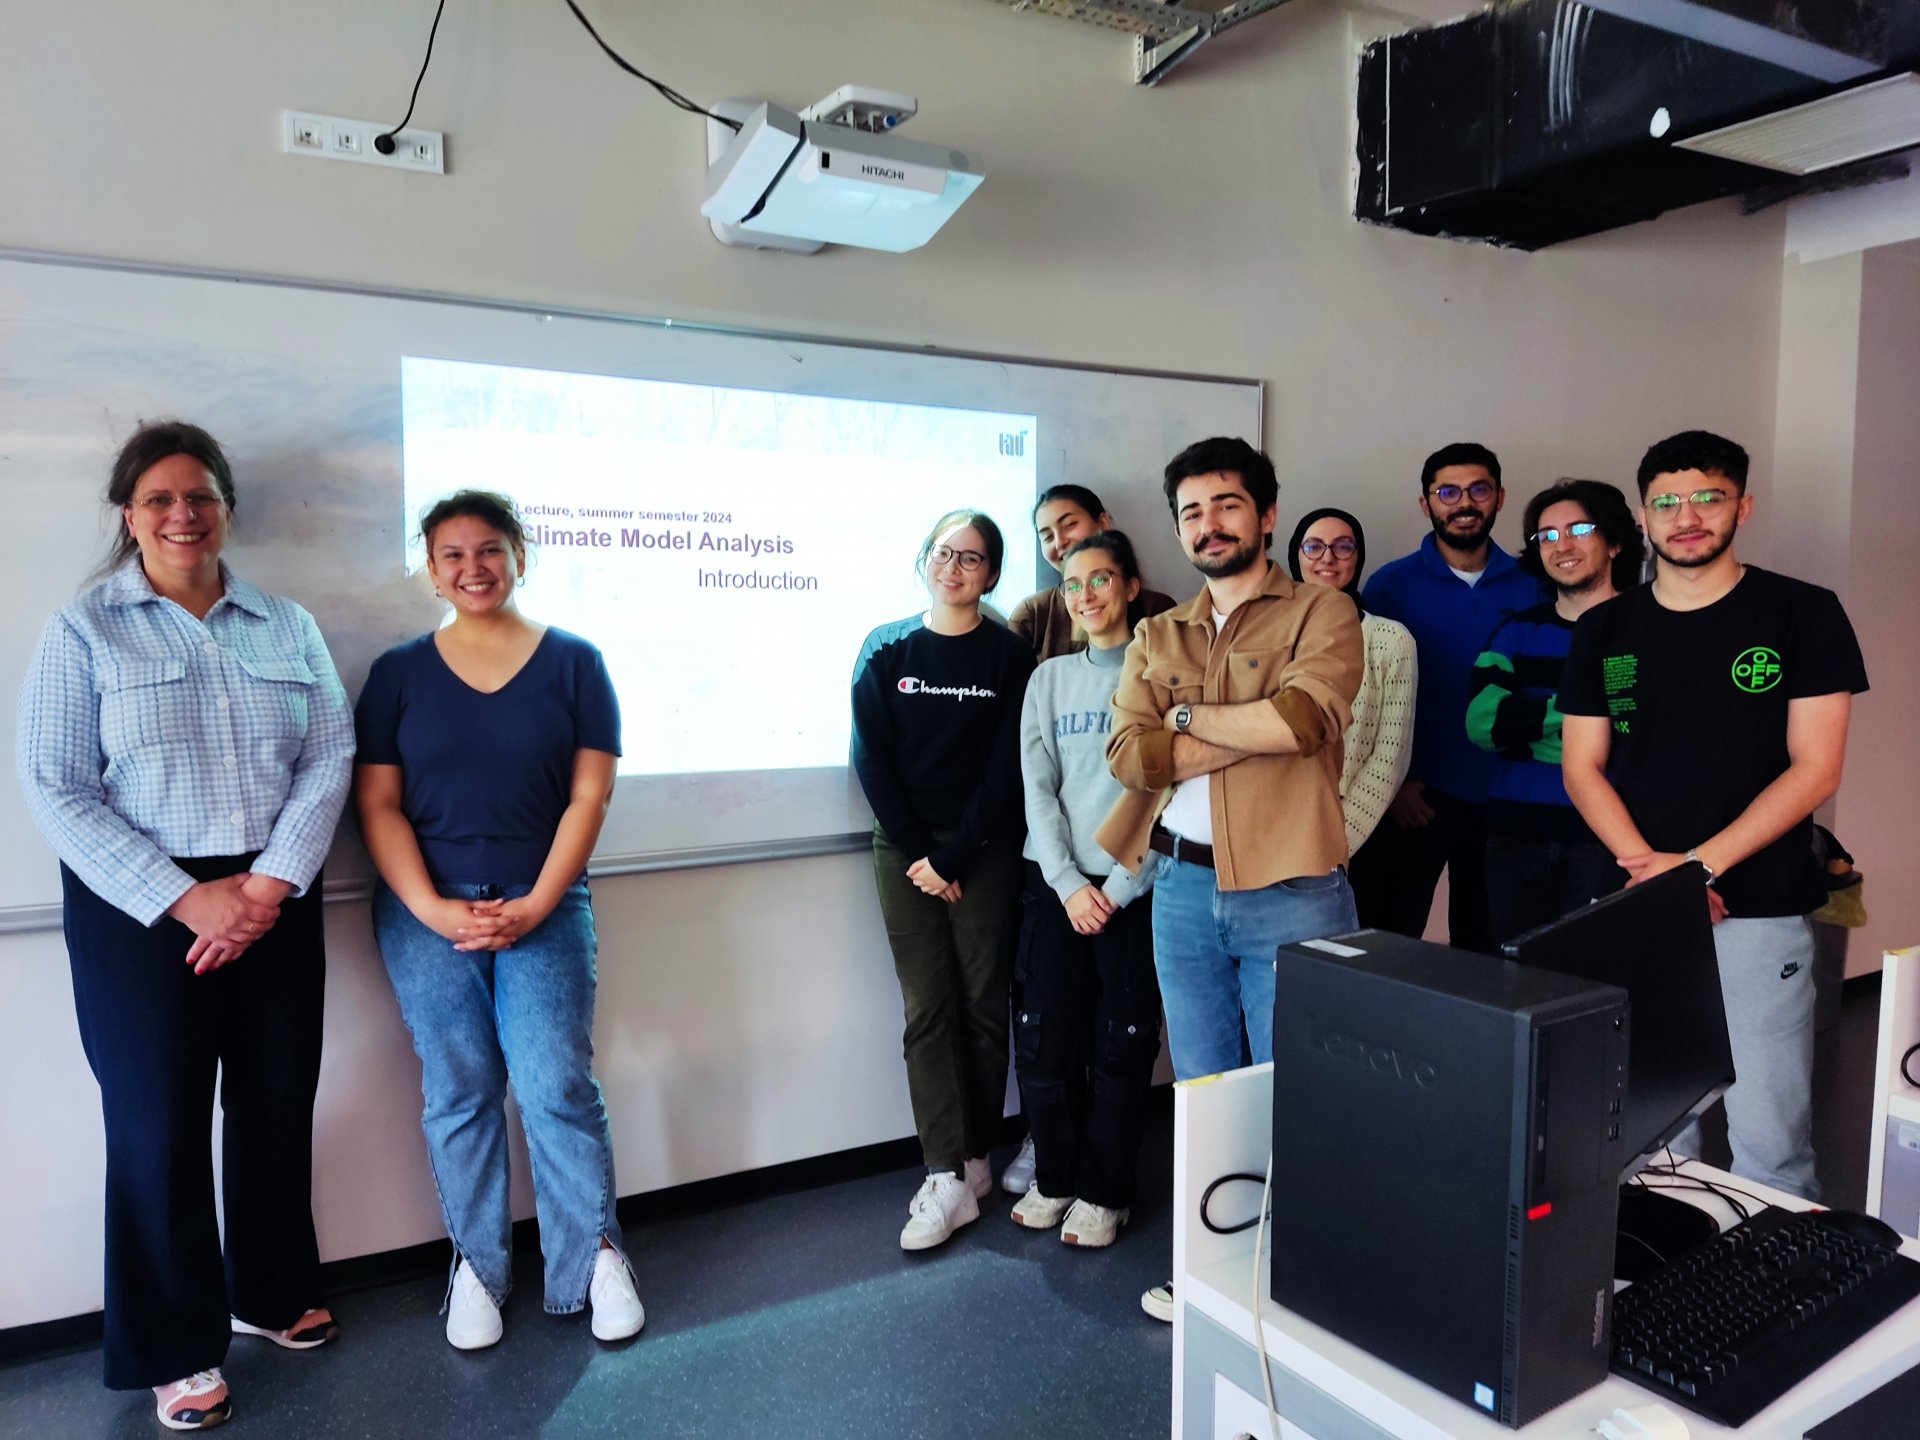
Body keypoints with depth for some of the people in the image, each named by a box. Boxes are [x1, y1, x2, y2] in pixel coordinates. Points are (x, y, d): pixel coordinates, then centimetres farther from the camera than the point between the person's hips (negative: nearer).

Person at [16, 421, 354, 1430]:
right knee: (159, 1123, 5)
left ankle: (271, 1294, 34)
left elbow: (330, 758, 1)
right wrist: (188, 898, -14)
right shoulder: (83, 633, -2)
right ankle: (179, 1349, 24)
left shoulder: (289, 627, 7)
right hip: (140, 912, -3)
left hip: (276, 903, 3)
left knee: (278, 1102, 11)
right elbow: (56, 791, -7)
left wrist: (269, 883, -11)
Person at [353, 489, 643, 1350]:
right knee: (458, 1093, 7)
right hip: (426, 912, 2)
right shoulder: (399, 673, 6)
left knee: (558, 1087, -4)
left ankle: (594, 1257, 14)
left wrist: (535, 905, -10)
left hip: (542, 908, -1)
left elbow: (588, 796, -2)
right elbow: (378, 804, 2)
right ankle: (477, 1268, 23)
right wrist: (430, 908, -10)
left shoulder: (573, 663, 2)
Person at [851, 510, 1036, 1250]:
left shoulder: (1009, 655, 1)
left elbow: (1008, 771, -5)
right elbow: (872, 759, 0)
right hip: (905, 849, 1)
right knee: (928, 1010, -1)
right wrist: (915, 853, -8)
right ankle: (948, 1178, 2)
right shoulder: (886, 650, 4)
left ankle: (974, 1159, 18)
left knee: (984, 1004, 4)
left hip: (984, 850, -1)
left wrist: (952, 858, -10)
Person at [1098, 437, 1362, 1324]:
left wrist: (1187, 717, -6)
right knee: (1202, 1095, 17)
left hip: (1291, 893, -4)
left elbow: (1299, 718, -20)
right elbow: (1129, 755, -4)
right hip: (1184, 889, 5)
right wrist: (1255, 733, -13)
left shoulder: (1322, 614, 0)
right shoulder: (1156, 638, 12)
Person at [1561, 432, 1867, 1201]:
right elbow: (1583, 768, 7)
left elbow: (1814, 768, -4)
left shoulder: (1804, 613, 1)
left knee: (1769, 1141, -2)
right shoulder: (1603, 630, 9)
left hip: (1760, 914, -2)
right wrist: (1648, 868, -8)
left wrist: (1699, 863, -13)